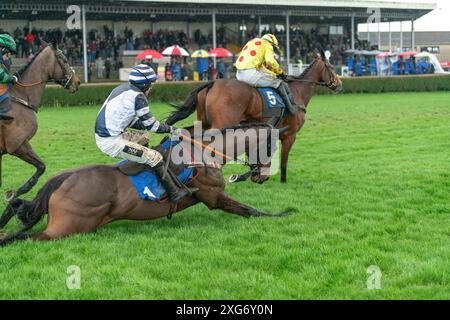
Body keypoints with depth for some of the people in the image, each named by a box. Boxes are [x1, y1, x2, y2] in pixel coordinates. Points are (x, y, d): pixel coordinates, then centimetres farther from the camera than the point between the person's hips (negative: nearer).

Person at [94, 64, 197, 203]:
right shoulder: (137, 96, -13)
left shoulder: (124, 88, 15)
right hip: (112, 142, -10)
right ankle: (175, 193, -2)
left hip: (101, 136, 10)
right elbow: (151, 125, -10)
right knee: (155, 158, -8)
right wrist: (170, 129, 7)